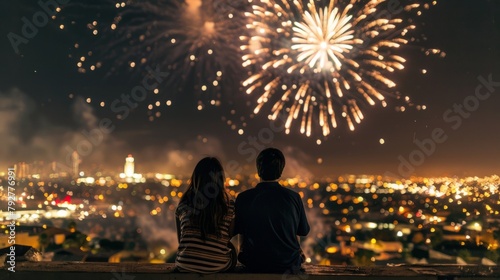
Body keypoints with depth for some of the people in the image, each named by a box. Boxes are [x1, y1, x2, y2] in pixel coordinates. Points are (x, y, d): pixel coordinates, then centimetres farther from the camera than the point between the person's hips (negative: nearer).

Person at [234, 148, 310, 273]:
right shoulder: (294, 197, -15)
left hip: (254, 265, 0)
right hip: (289, 266, 0)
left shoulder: (243, 198, -15)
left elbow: (236, 231, 1)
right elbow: (304, 231, 1)